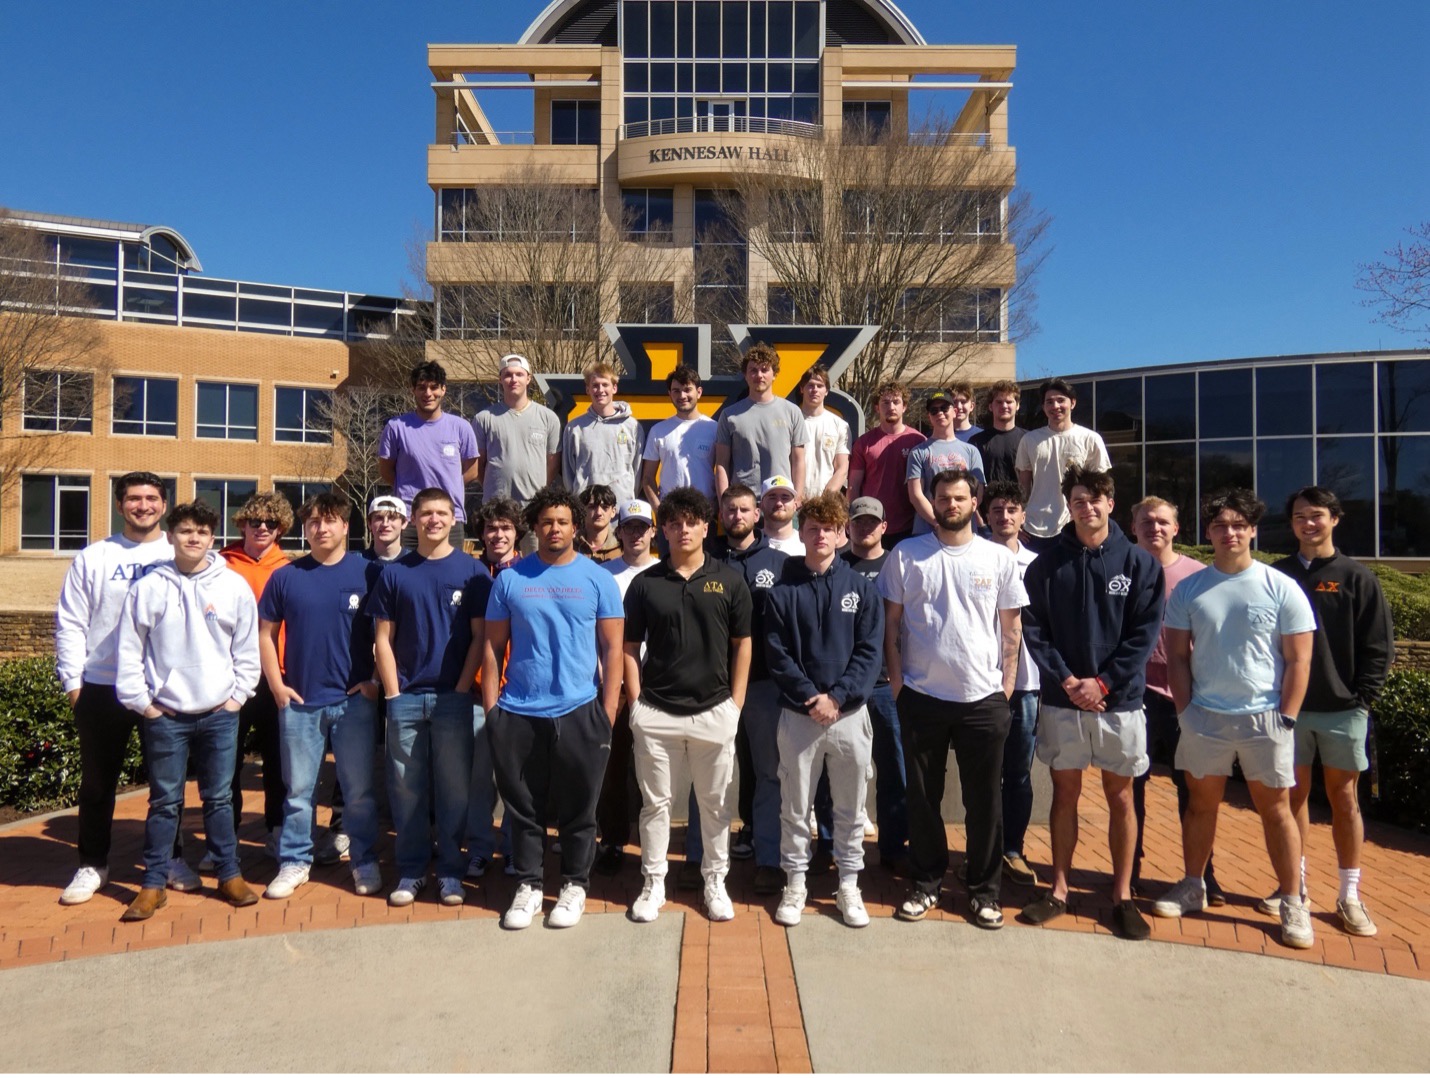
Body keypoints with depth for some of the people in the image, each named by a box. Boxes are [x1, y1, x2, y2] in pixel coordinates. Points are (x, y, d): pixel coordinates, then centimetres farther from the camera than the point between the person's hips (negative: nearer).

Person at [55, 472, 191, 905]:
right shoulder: (93, 558, 3)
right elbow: (70, 624, 4)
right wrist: (72, 682, -2)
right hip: (103, 688, 0)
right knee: (98, 781, 10)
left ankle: (171, 858, 24)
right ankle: (92, 865, 25)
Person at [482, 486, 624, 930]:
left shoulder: (598, 579, 1)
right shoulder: (510, 579, 4)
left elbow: (612, 649, 0)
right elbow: (492, 647, 6)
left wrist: (608, 712, -6)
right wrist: (491, 707, -1)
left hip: (579, 712, -1)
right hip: (518, 715, 1)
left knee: (577, 809, 10)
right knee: (523, 807, 12)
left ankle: (574, 885, 27)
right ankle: (528, 885, 28)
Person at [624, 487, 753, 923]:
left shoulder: (729, 580, 1)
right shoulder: (645, 583, 1)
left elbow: (742, 645, 4)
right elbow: (630, 647, 4)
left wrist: (736, 703, -1)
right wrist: (636, 703, -2)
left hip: (714, 711, 0)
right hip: (655, 713, 0)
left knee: (715, 804, 11)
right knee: (655, 803, 10)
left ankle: (715, 881, 28)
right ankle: (653, 883, 25)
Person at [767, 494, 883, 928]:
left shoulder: (861, 588, 2)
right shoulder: (783, 591, 1)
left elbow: (869, 652, -4)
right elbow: (777, 655, -4)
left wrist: (837, 697, -14)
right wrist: (810, 696, -15)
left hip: (850, 713, 1)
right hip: (798, 714, 0)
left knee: (851, 807, 10)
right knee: (795, 807, 9)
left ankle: (849, 885, 25)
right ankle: (795, 884, 24)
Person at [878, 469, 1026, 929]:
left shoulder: (998, 557, 2)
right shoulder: (906, 555, 0)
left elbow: (1012, 627, 6)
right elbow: (891, 624, 2)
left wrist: (1007, 687, 1)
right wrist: (897, 683, -2)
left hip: (984, 699, 0)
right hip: (921, 697, 0)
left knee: (985, 800, 9)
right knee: (923, 797, 11)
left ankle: (984, 891, 25)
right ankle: (925, 884, 27)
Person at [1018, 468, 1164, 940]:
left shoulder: (1140, 563, -1)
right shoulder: (1047, 564, 1)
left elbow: (1144, 633, -5)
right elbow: (1033, 629, -2)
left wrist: (1103, 682, -13)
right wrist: (1067, 680, -13)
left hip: (1120, 700, -1)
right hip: (1061, 699, 1)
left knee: (1120, 797, 9)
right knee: (1065, 793, 10)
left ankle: (1123, 895, 22)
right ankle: (1059, 889, 22)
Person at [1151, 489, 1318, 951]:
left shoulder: (1281, 588, -4)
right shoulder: (1188, 589, 2)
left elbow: (1298, 660, -3)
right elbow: (1177, 656, 4)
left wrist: (1286, 718, -8)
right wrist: (1184, 709, -2)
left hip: (1264, 717, -2)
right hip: (1204, 717, 2)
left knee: (1275, 807, 7)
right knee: (1200, 803, 13)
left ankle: (1292, 903, 20)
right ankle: (1192, 887, 27)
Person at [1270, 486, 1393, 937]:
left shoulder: (1357, 578, 0)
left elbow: (1379, 645, 0)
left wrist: (1362, 697, -8)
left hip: (1343, 710, -1)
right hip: (1289, 708, 1)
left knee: (1343, 797, 7)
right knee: (1294, 794, 9)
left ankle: (1350, 895, 17)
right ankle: (1294, 884, 20)